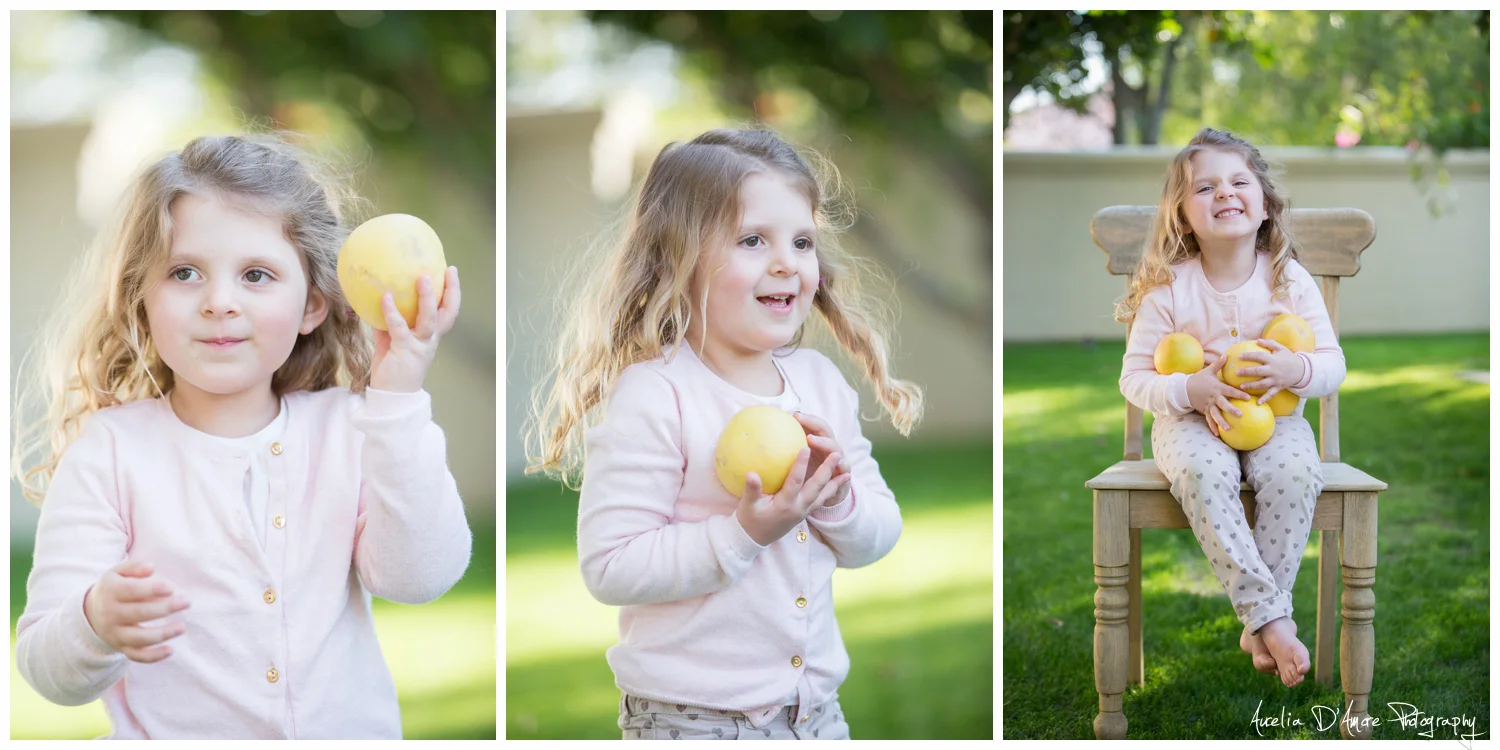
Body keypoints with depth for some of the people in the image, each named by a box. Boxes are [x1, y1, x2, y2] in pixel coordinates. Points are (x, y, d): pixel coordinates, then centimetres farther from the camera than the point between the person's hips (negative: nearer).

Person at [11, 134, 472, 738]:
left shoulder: (347, 429, 3)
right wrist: (97, 627, -26)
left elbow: (419, 577, -10)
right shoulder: (107, 451, -2)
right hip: (172, 736, 0)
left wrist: (399, 404, -14)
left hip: (352, 728, 1)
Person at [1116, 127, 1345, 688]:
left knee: (1295, 473, -32)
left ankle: (1259, 627, -22)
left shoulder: (1291, 281, -3)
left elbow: (1333, 365, 1)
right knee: (1202, 473, -36)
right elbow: (1134, 378, -5)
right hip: (1192, 418, -1)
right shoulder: (1169, 287, -7)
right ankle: (1270, 615, -31)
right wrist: (1189, 390, -25)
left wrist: (1296, 370, -22)